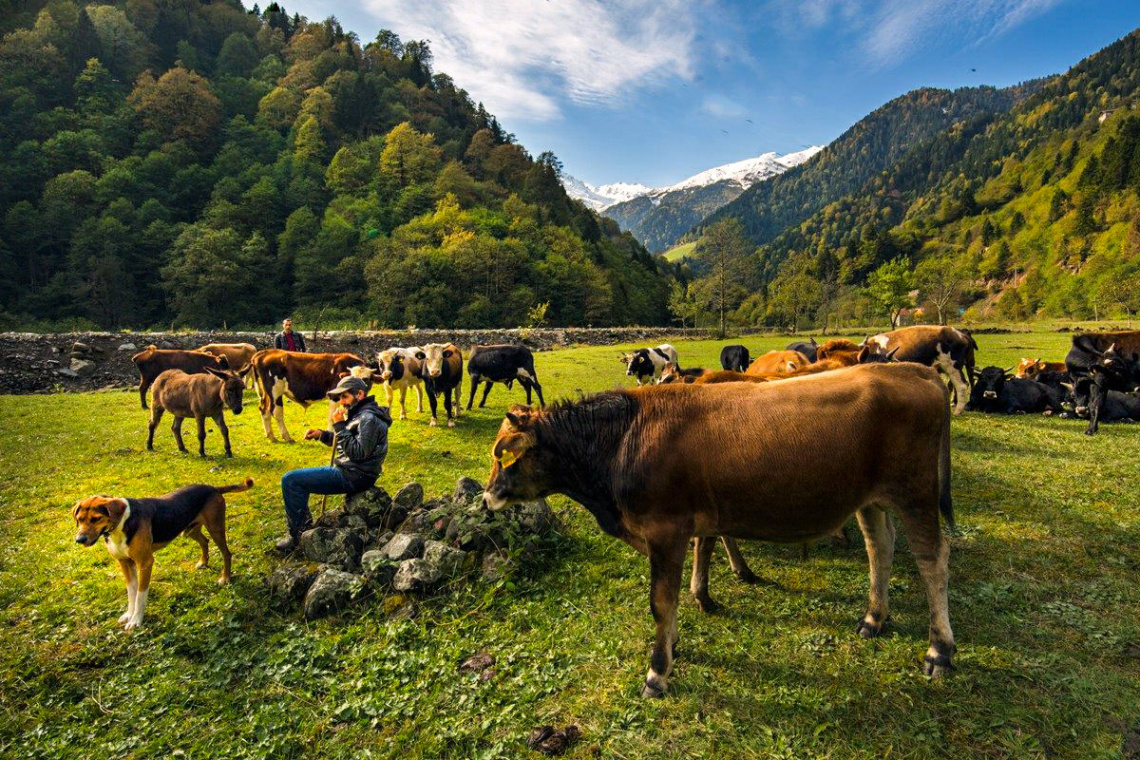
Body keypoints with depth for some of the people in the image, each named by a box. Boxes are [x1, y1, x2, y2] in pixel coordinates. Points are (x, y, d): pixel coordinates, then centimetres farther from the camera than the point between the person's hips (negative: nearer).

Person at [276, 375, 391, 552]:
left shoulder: (369, 418, -19)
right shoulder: (360, 414, 14)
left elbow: (358, 452, -27)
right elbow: (346, 441, 21)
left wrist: (339, 426, -23)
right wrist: (321, 435, 5)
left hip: (353, 477, -11)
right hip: (350, 472, 11)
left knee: (290, 480, -10)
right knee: (295, 478, 26)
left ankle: (298, 535, 0)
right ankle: (304, 525, 26)